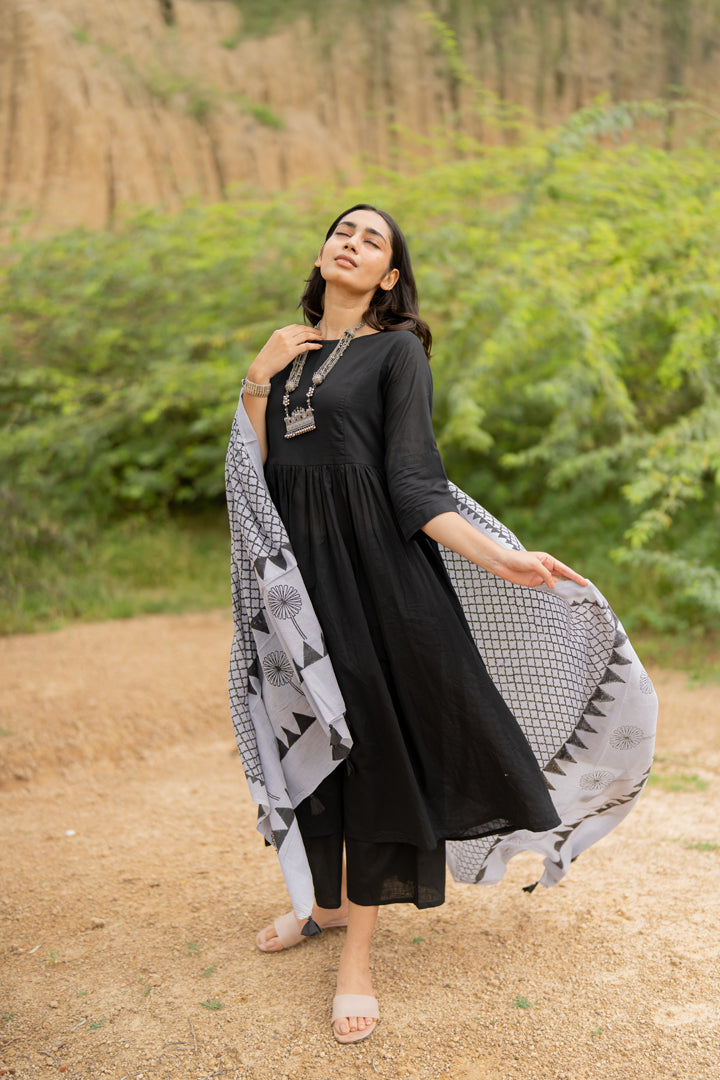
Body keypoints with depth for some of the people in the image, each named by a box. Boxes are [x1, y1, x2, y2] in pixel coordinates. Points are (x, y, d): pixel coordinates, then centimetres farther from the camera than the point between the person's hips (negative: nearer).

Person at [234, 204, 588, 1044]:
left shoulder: (396, 349, 0)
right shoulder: (289, 351, 15)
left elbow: (415, 484, -8)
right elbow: (255, 469, 7)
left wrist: (501, 558, -21)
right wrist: (258, 378, -1)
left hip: (369, 565, -5)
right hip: (297, 564, 5)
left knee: (372, 738, -2)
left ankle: (356, 954, 7)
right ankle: (331, 899, 34)